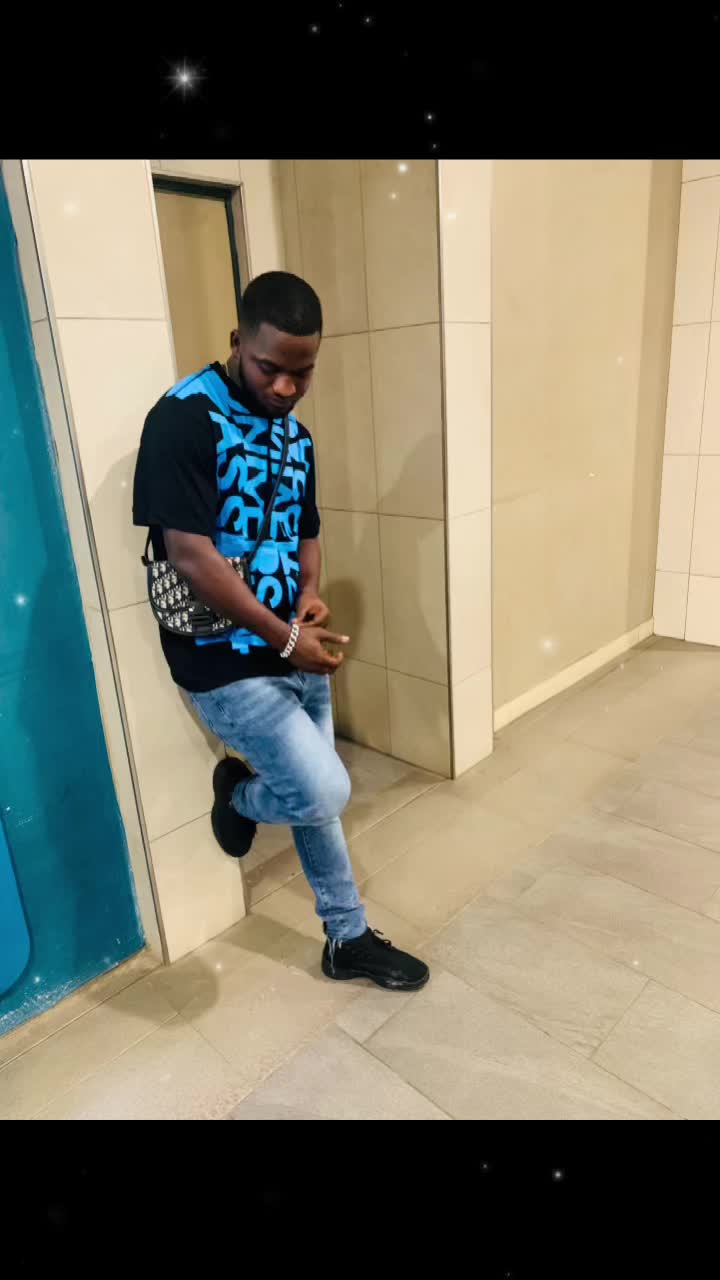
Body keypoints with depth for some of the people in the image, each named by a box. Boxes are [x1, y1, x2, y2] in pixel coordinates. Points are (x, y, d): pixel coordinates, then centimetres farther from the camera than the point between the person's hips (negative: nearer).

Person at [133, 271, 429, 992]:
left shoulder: (294, 433, 9)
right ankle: (238, 794, 20)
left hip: (298, 654, 7)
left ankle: (349, 939, 34)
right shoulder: (184, 418, -15)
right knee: (324, 794, -14)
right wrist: (285, 638, -18)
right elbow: (189, 556, -20)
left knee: (314, 797, 16)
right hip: (228, 663, -7)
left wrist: (311, 596, -4)